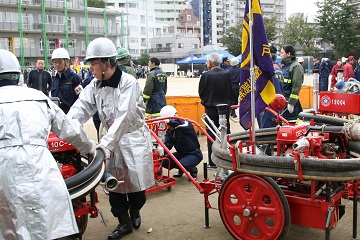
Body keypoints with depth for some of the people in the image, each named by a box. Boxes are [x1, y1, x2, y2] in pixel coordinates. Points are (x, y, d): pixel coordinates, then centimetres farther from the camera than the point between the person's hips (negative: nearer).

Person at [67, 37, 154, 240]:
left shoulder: (128, 82, -19)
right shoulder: (95, 85, 1)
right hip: (113, 138, 5)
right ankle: (124, 223, 23)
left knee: (135, 182, 3)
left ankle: (135, 211, 34)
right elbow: (82, 108, -9)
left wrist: (104, 145, -33)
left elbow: (123, 117, -26)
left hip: (134, 137, -5)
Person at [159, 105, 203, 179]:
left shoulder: (186, 124, -18)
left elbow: (179, 124, -44)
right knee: (164, 161, -10)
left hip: (194, 154, -7)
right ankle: (181, 170, 17)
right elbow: (167, 145, -12)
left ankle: (193, 170, 2)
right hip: (181, 154, 7)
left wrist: (169, 121, -63)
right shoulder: (169, 131, 2)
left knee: (182, 164, -33)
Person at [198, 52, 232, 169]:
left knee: (212, 135, 4)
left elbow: (201, 93, -4)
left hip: (211, 109, -3)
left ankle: (213, 162, 8)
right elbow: (232, 90, 2)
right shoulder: (228, 74, -4)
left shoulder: (206, 75, -12)